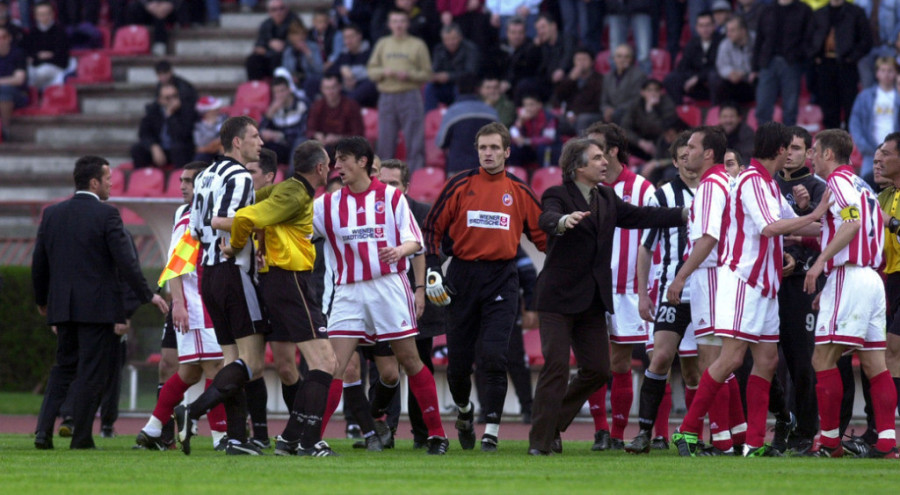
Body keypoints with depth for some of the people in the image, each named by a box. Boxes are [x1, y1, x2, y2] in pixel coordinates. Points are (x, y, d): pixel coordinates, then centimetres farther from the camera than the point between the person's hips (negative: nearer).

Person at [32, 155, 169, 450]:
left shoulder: (52, 214, 7)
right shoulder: (106, 215, -10)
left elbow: (39, 263, 11)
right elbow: (125, 261, -13)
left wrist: (41, 300, 24)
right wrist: (147, 295, -4)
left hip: (62, 305, 5)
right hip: (97, 307, -5)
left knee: (63, 368, 15)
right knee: (92, 373, 1)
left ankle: (44, 429, 1)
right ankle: (81, 437, 2)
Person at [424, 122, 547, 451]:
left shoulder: (519, 191, 6)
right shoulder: (460, 186, 3)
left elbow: (542, 234, 13)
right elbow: (433, 227, 7)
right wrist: (433, 269, -3)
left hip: (502, 279, -1)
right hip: (463, 275, 1)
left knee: (494, 356, -13)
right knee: (458, 359, 4)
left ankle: (491, 430, -8)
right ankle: (464, 409, 34)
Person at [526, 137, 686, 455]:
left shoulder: (607, 199, 14)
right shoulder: (558, 195, -9)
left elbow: (641, 216, 13)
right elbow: (547, 219, -28)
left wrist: (687, 215, 6)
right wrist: (563, 222, -52)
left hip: (592, 300, 7)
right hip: (559, 297, -7)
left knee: (597, 370, 5)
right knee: (556, 367, -11)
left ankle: (553, 426, 21)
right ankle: (540, 440, -5)